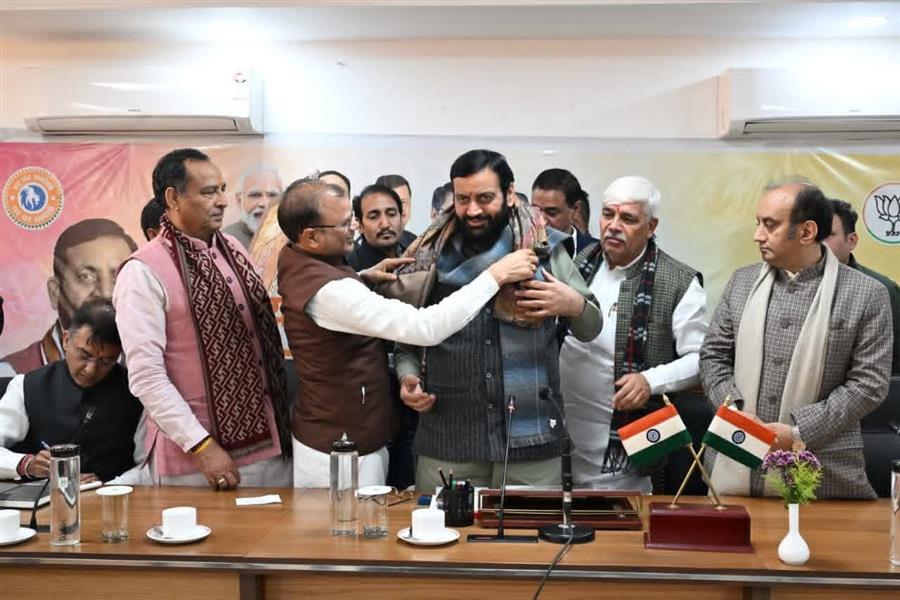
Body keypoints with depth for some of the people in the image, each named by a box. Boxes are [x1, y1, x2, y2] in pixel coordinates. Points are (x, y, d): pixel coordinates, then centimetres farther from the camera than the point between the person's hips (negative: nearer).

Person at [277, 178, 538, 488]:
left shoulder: (294, 259, 0)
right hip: (341, 451, -10)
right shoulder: (326, 291, -31)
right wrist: (496, 275, -29)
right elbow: (425, 328, -36)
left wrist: (361, 277, 2)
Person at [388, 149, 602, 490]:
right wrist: (407, 377, -6)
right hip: (446, 441, 1)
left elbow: (590, 330, 7)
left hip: (531, 441, -1)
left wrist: (575, 305, -13)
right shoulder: (432, 256, 5)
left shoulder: (544, 249, 2)